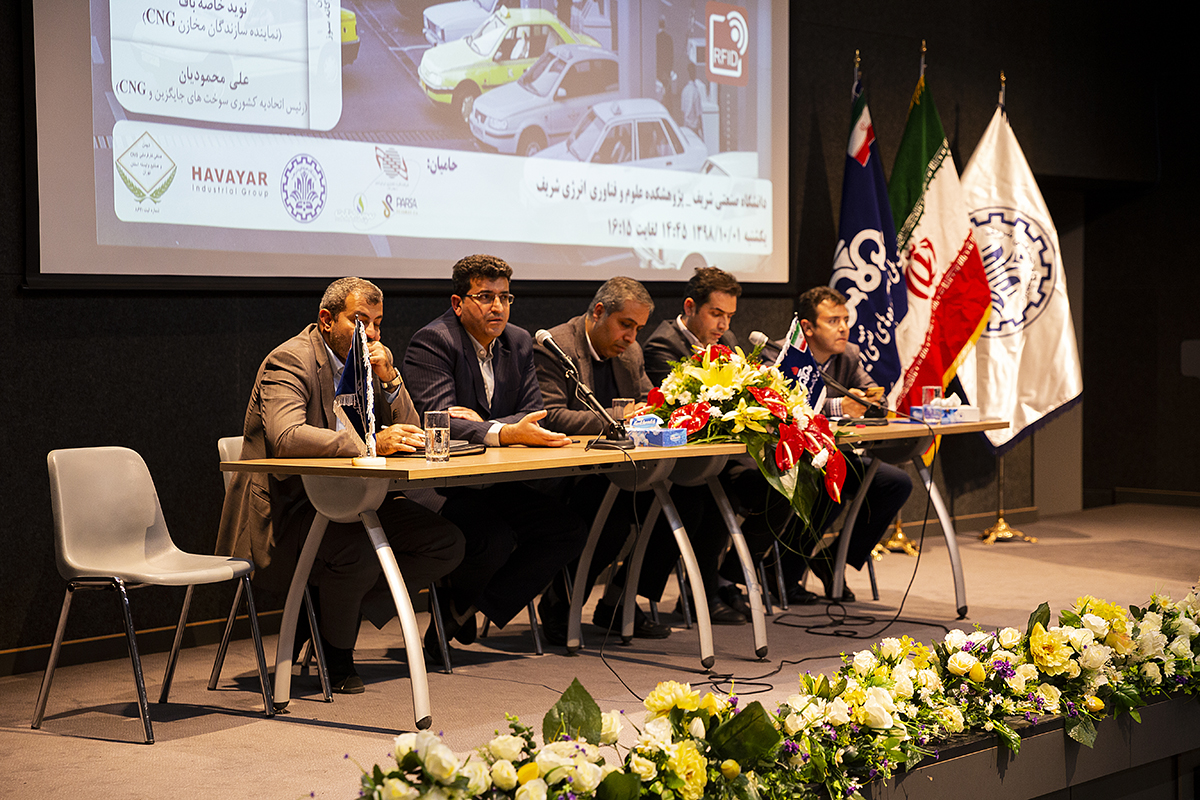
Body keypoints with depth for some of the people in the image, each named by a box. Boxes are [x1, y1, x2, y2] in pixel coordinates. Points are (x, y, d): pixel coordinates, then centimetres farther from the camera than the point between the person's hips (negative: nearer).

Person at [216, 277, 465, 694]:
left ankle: (328, 609, 3)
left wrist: (389, 379, -10)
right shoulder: (289, 361, -14)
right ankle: (337, 650, -3)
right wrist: (372, 443, -38)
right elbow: (286, 437, -31)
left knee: (446, 544, -8)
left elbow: (409, 436, 7)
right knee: (358, 555, -35)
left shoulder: (374, 361, 10)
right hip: (286, 509, -8)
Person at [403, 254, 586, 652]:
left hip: (494, 483, 7)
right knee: (494, 540, -32)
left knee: (568, 531, -11)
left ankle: (459, 614, -1)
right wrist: (506, 433, -39)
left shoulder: (519, 342, 10)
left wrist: (483, 423, -16)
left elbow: (534, 416, 4)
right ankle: (459, 605, 6)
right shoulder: (432, 342, -12)